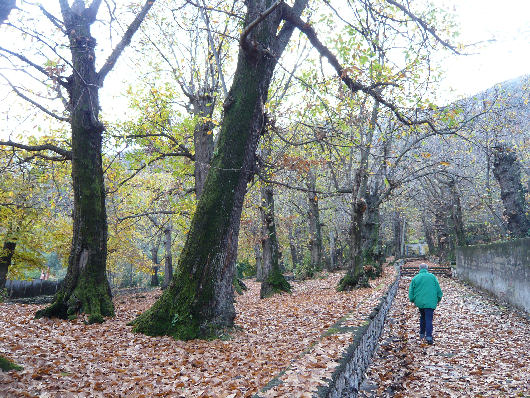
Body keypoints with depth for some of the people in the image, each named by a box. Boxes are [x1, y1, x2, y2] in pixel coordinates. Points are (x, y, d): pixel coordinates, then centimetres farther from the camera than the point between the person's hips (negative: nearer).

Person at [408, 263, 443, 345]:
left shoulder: (415, 278, 3)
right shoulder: (432, 277, 1)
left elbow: (411, 292, 4)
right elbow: (438, 290, 4)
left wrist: (412, 300, 20)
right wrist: (438, 299, 18)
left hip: (419, 302, 2)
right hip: (430, 302, -2)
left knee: (422, 317, 21)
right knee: (429, 319, -3)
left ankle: (422, 333, 27)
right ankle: (428, 336, -14)